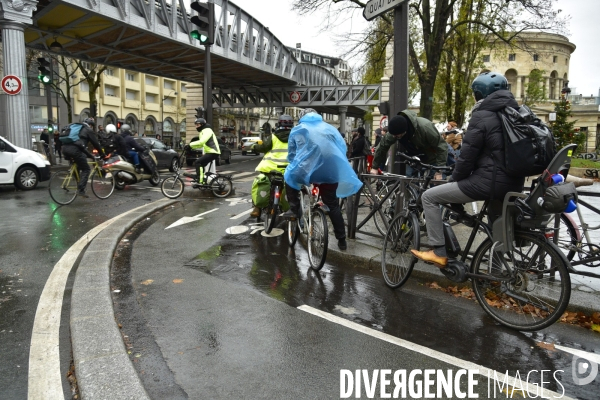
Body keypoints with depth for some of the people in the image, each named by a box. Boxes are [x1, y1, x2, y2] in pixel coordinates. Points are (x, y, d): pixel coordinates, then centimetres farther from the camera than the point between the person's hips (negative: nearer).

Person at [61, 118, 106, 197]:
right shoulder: (89, 130, 10)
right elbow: (96, 144, 11)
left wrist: (90, 155, 39)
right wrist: (103, 155, 22)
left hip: (65, 148, 8)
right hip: (74, 150, -8)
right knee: (86, 169, 3)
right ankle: (81, 190, -6)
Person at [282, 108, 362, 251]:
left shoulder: (298, 130, 17)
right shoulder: (330, 128, 22)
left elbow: (291, 154, 19)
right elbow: (342, 147, 22)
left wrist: (297, 165, 37)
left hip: (307, 170, -2)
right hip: (331, 172, 3)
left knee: (289, 177, 29)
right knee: (333, 205, 17)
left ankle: (294, 209, 19)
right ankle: (342, 240, 20)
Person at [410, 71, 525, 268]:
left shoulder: (482, 116, -11)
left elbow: (467, 156, -12)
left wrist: (454, 180, 5)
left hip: (489, 181, -9)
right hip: (513, 184, 9)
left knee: (429, 197, 0)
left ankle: (439, 252, 3)